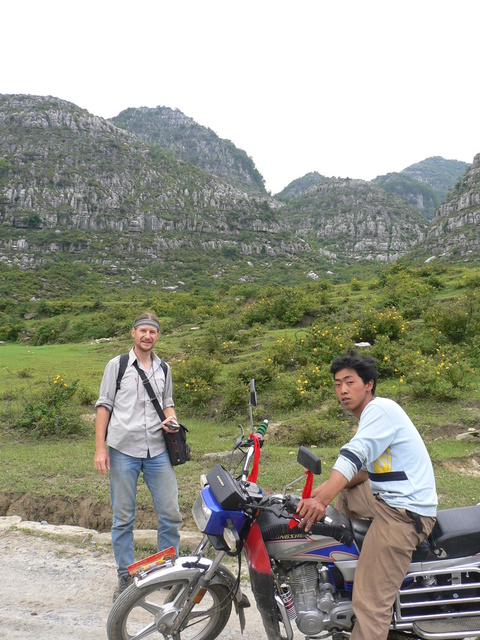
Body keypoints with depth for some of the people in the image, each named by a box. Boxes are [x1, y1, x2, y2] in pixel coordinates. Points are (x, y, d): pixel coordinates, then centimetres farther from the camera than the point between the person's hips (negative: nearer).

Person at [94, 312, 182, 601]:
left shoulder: (163, 369, 13)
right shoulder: (117, 365, 3)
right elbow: (104, 405, 2)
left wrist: (171, 419, -1)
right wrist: (100, 448, -4)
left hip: (158, 450, 3)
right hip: (123, 450, -3)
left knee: (171, 514, 3)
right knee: (123, 518, 7)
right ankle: (126, 576, 23)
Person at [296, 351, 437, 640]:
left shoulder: (381, 408, -13)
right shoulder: (371, 415, 17)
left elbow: (355, 455, -29)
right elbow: (368, 469, 16)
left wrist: (322, 499, -41)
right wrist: (327, 488, 3)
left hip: (405, 511, -10)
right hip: (384, 497, 10)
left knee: (371, 603, -13)